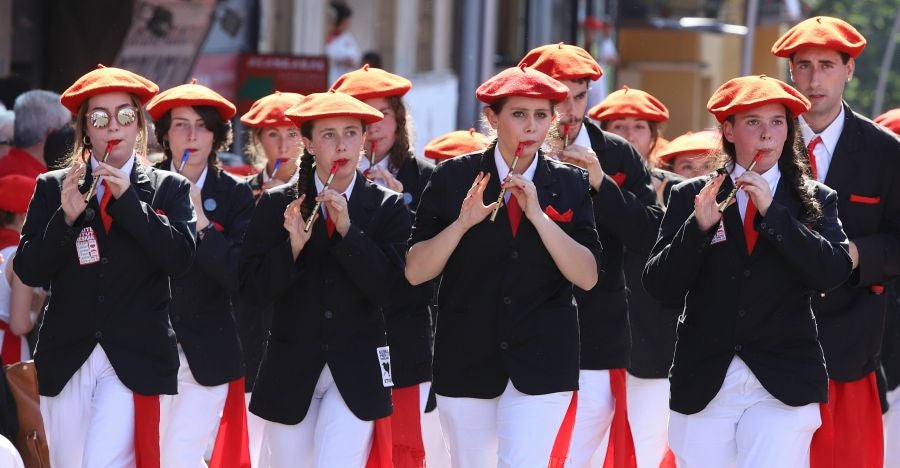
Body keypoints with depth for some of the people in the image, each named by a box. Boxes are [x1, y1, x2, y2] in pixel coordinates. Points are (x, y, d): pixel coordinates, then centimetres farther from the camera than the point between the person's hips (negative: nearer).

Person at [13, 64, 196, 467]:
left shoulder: (168, 189, 6)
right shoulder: (53, 187, 8)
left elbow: (180, 258, -9)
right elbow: (28, 271, 0)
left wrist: (128, 199, -15)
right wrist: (66, 217, -15)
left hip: (134, 360, -3)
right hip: (65, 359, 3)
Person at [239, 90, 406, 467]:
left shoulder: (387, 207, 1)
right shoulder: (277, 205, 2)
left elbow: (386, 288, -9)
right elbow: (253, 288, -3)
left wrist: (348, 230, -19)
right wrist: (293, 245, -18)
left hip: (356, 370, -2)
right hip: (291, 371, 2)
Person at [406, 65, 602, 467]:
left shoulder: (570, 185, 2)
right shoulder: (454, 178, -1)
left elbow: (587, 277, -6)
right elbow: (415, 272, -4)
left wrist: (538, 214, -16)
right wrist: (463, 222, -19)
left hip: (542, 357, -1)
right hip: (467, 356, 1)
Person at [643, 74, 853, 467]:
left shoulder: (815, 200, 7)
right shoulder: (690, 197, 7)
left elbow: (833, 272, -9)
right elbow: (660, 287, -1)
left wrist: (772, 211, -15)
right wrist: (698, 226, -16)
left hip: (783, 386, -1)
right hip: (704, 384, 1)